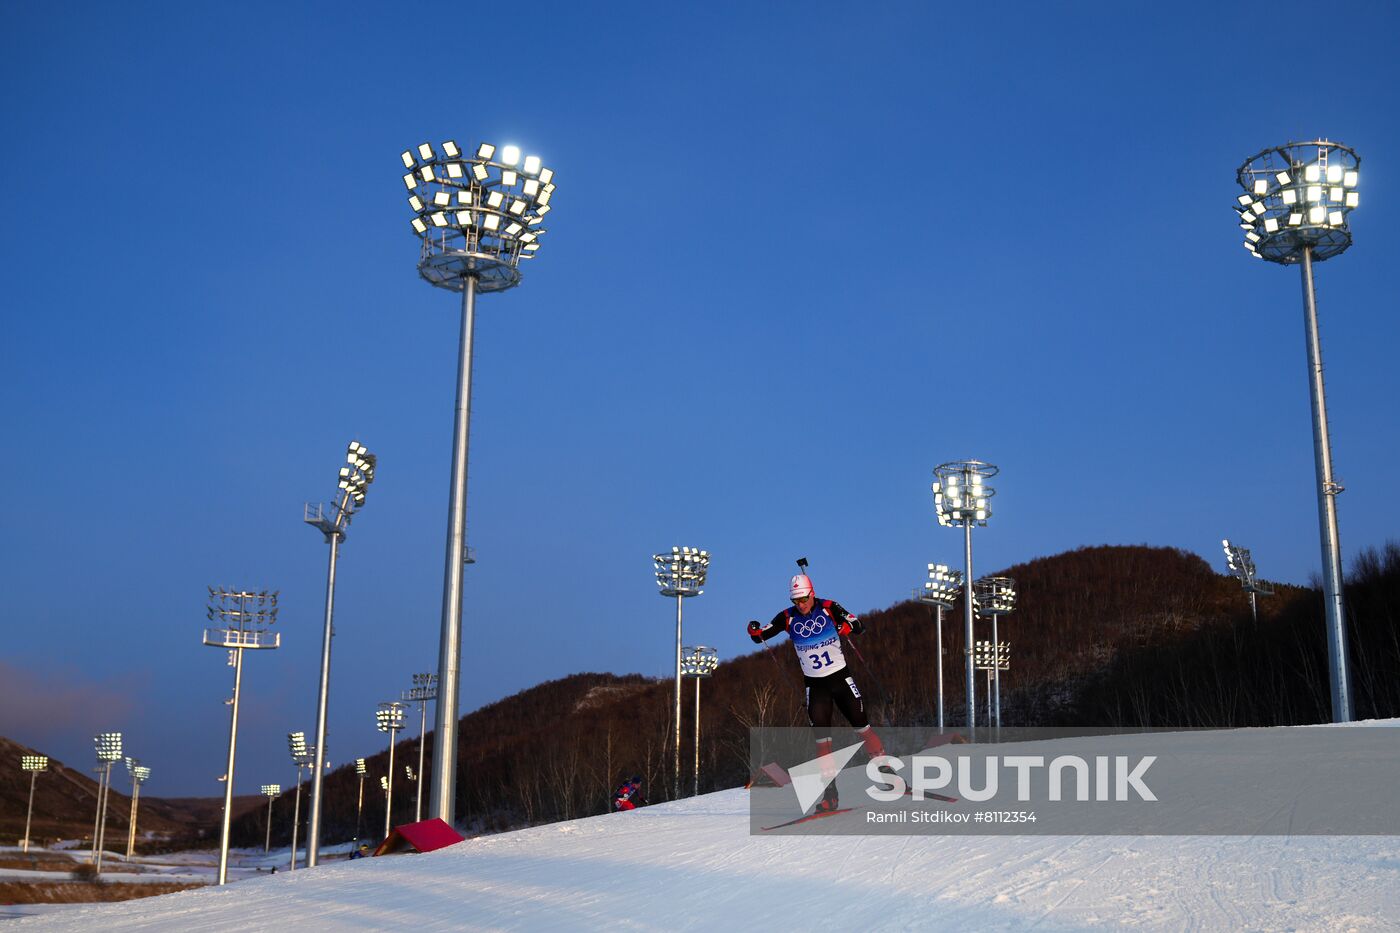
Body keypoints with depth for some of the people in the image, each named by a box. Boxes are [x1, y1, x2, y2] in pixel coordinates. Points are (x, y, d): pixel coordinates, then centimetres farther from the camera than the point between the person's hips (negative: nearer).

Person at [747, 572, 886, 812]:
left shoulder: (828, 608, -10)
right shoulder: (788, 618, -6)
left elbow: (860, 626, -12)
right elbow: (762, 635, -4)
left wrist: (847, 627, -34)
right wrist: (755, 632, -27)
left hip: (840, 676, -1)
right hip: (815, 684, 1)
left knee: (860, 722, -2)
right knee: (821, 733, -5)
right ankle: (830, 791, -3)